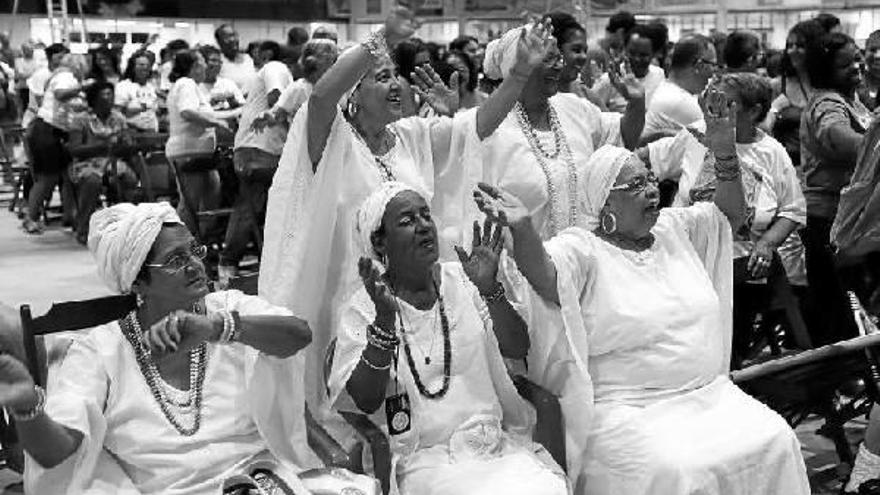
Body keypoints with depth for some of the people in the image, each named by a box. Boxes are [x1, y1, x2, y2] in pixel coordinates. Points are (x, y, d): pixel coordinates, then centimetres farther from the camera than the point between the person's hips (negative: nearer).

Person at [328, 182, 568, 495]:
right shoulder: (363, 308, 0)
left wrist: (489, 290, -13)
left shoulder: (460, 280, 9)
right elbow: (363, 402, -11)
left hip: (499, 442, 3)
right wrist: (384, 318, -22)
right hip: (424, 456, -3)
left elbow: (518, 349, 2)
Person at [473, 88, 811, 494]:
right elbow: (545, 275, -28)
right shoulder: (581, 248, -8)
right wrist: (523, 228, -49)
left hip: (711, 394, 6)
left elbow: (731, 214, 14)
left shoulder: (674, 228, 13)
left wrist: (724, 150, -1)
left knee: (776, 442, -12)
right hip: (629, 411, -6)